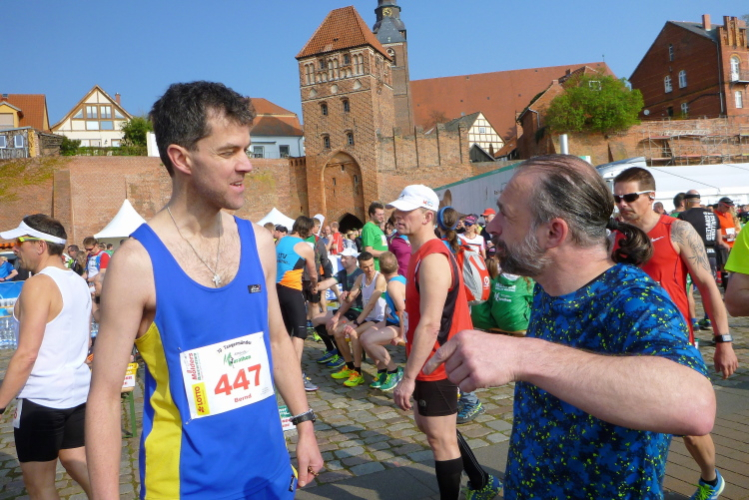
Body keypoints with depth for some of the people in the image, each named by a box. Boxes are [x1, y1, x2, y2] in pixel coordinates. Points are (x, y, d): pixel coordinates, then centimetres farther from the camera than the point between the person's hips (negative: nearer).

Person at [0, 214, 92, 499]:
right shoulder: (79, 283, 8)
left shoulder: (39, 285, -16)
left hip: (41, 399, -7)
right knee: (78, 465, 19)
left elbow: (27, 355, -20)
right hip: (79, 392, 8)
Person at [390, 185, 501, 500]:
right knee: (428, 424, 23)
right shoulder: (422, 253, 9)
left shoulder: (432, 259, -23)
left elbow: (430, 324, -28)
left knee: (440, 438, 4)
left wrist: (408, 376, -27)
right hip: (431, 360, 11)